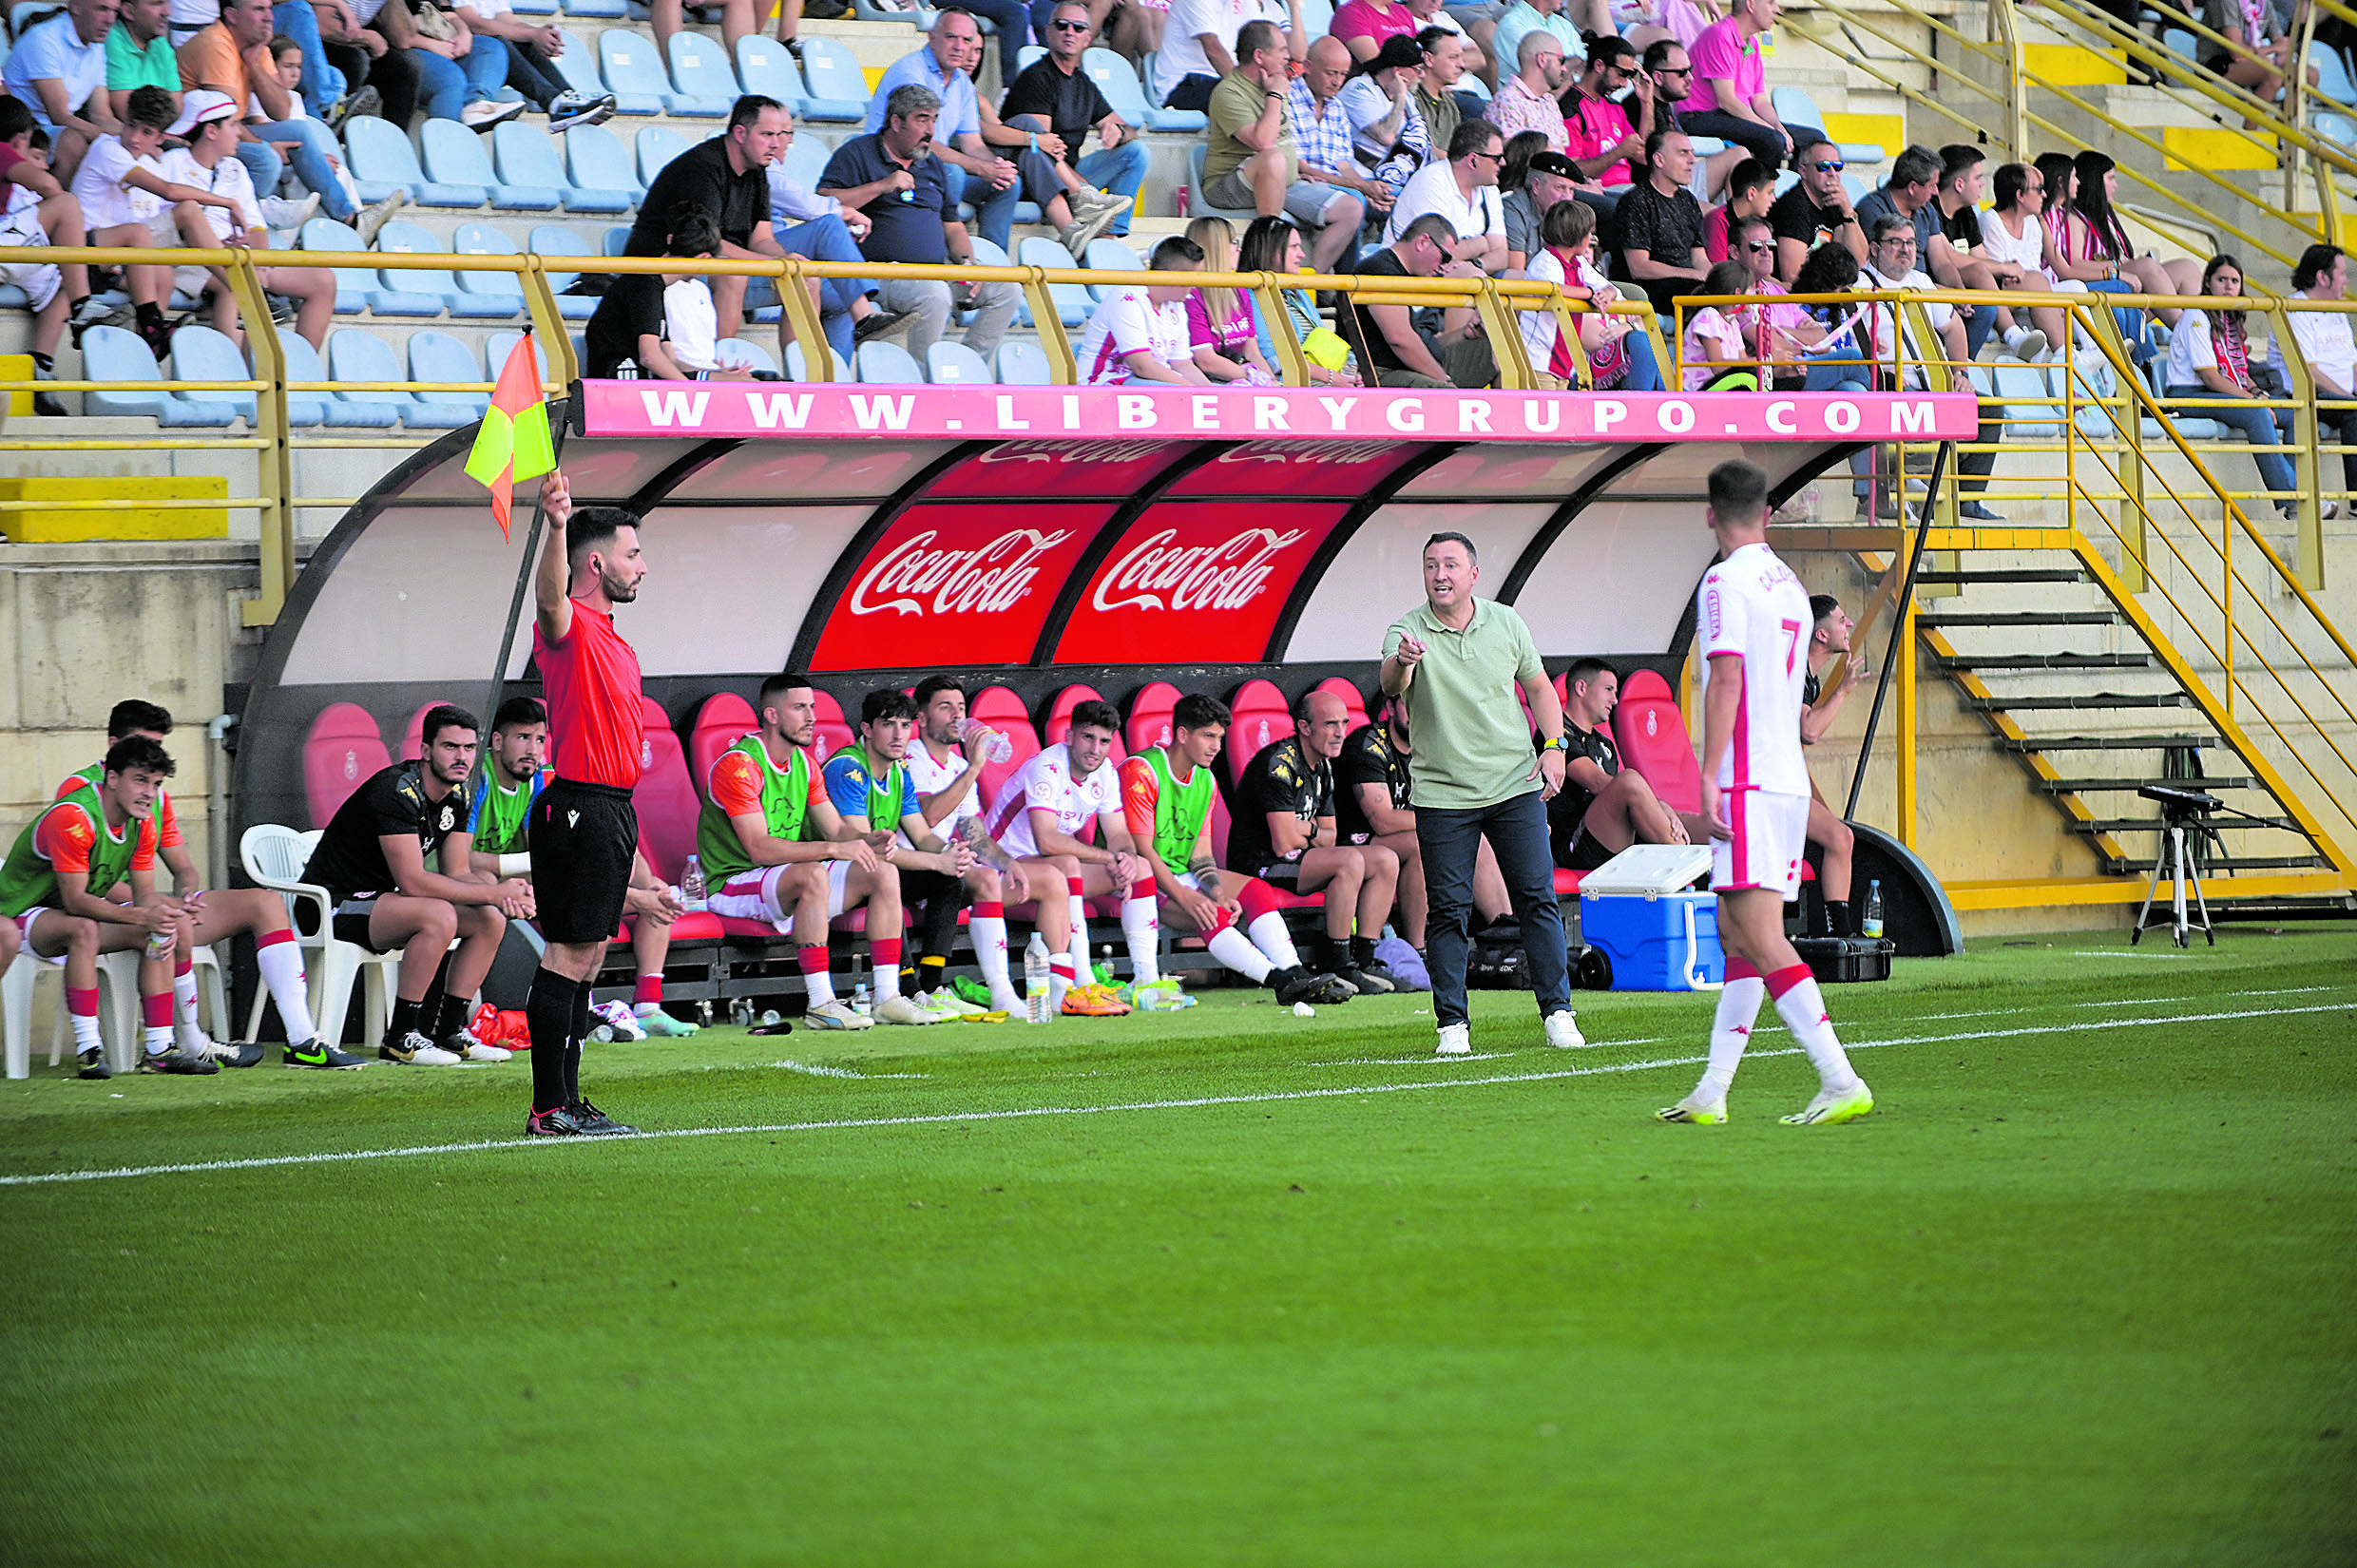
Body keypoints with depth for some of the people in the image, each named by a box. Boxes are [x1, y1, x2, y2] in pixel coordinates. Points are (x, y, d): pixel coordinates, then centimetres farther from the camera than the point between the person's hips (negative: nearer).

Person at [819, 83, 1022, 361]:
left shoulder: (931, 165, 23)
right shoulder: (857, 153, 3)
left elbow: (953, 227, 25)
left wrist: (966, 262, 3)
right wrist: (881, 186, -15)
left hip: (937, 272, 7)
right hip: (882, 273, -7)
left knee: (1007, 291, -6)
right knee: (934, 295, -36)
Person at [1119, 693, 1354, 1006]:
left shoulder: (1206, 781, 11)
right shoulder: (1141, 772, -15)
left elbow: (1200, 854, 6)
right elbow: (1142, 850, -20)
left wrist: (1220, 895, -14)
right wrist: (1185, 897, -29)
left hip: (1181, 874, 8)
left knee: (1255, 890, -14)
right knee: (1211, 916, -31)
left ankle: (1294, 976, -30)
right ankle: (1280, 979, -43)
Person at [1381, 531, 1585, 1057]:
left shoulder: (1506, 624, 3)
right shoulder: (1407, 632, -7)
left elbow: (1538, 687, 16)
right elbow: (1391, 687, -27)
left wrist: (1554, 747, 3)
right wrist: (1402, 663, -50)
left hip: (1515, 786, 2)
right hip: (1441, 793, -2)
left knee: (1538, 899, 0)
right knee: (1448, 911, -3)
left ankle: (1558, 1012, 8)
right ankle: (1453, 1024, 3)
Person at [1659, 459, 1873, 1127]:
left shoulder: (1725, 581, -8)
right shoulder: (1790, 585, 17)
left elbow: (1727, 679, -17)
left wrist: (1710, 776, -19)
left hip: (1746, 783, -9)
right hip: (1790, 780, 9)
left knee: (1762, 941, -13)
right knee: (1737, 936, 11)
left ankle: (1842, 1083, -21)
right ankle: (1711, 1094, 12)